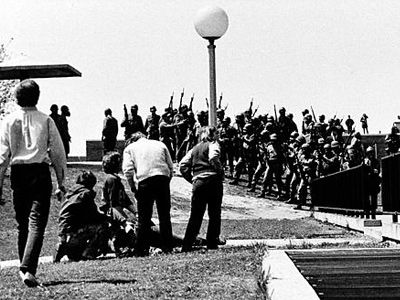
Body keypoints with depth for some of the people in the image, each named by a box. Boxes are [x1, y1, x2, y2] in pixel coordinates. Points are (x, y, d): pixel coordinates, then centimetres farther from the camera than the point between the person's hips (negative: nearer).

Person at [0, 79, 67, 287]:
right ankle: (28, 269, -20)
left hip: (18, 173, 2)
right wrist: (61, 180, 10)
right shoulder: (45, 120, 0)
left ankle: (24, 267, 22)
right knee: (37, 222, -6)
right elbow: (58, 152, 2)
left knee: (22, 223, 15)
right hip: (40, 172, -2)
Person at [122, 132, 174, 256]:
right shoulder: (160, 144, 22)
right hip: (163, 178, 2)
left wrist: (133, 187, 8)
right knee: (165, 216, 10)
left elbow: (127, 170, 0)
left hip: (144, 180, -2)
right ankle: (167, 247, 11)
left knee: (144, 218, 4)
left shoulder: (130, 148, 15)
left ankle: (141, 250, 4)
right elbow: (171, 167, 15)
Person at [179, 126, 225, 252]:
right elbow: (213, 158, -17)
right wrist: (220, 172, -7)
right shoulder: (213, 145, 5)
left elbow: (182, 165, 10)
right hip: (213, 181, -4)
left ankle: (187, 246, 2)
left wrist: (191, 179, 13)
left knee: (195, 215, 7)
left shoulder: (194, 149, 20)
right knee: (214, 214, 6)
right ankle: (212, 243, 5)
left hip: (198, 183, 4)